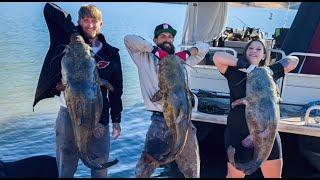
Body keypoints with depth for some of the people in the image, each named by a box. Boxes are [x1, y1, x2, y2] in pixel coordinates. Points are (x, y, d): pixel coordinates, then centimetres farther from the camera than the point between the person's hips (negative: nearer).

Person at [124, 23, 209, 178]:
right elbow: (129, 39, -5)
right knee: (143, 170, -1)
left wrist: (187, 52, 4)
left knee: (192, 170, 14)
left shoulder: (181, 59, 16)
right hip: (160, 121, -3)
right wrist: (155, 49, -8)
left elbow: (204, 47, 22)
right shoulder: (146, 59, 6)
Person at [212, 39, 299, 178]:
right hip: (238, 134, -4)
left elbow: (294, 60, 15)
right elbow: (217, 57, -15)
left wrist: (273, 69, -1)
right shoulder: (235, 72, 0)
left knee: (274, 175, 15)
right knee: (234, 174, 9)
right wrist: (244, 64, -13)